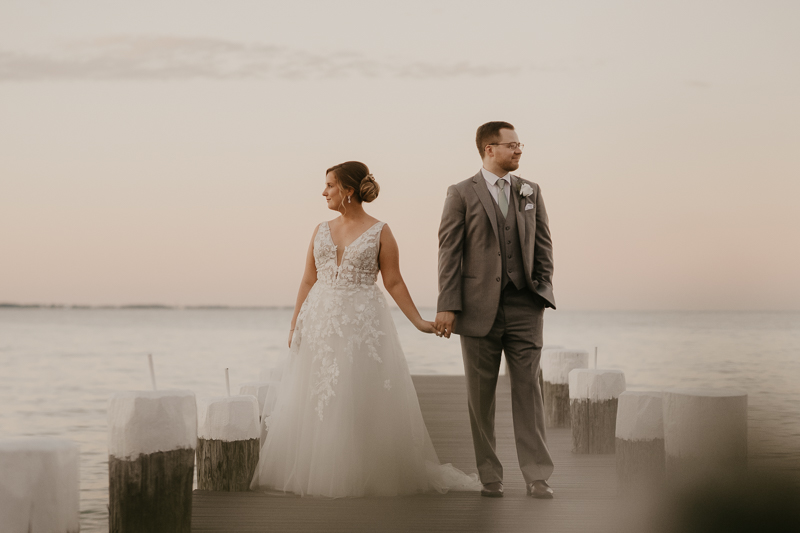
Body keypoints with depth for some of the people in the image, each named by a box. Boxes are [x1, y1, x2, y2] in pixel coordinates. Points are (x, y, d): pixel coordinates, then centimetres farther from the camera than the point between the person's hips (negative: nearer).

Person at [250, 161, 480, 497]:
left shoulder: (379, 233, -1)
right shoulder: (322, 231, 11)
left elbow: (394, 282, -1)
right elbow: (308, 281, 11)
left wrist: (418, 322, -7)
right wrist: (295, 325, 5)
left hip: (363, 323, -4)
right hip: (319, 323, 4)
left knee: (361, 402, -3)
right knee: (315, 402, 3)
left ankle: (364, 476, 7)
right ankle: (316, 474, 12)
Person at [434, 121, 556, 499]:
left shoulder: (530, 192, 12)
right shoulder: (462, 194, 1)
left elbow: (542, 244, 14)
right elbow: (449, 251, -4)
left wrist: (544, 288, 2)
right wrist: (447, 306, -10)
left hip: (524, 307, 2)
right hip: (479, 308, -2)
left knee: (528, 390, -2)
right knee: (481, 395, 5)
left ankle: (536, 477, 0)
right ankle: (489, 477, 13)